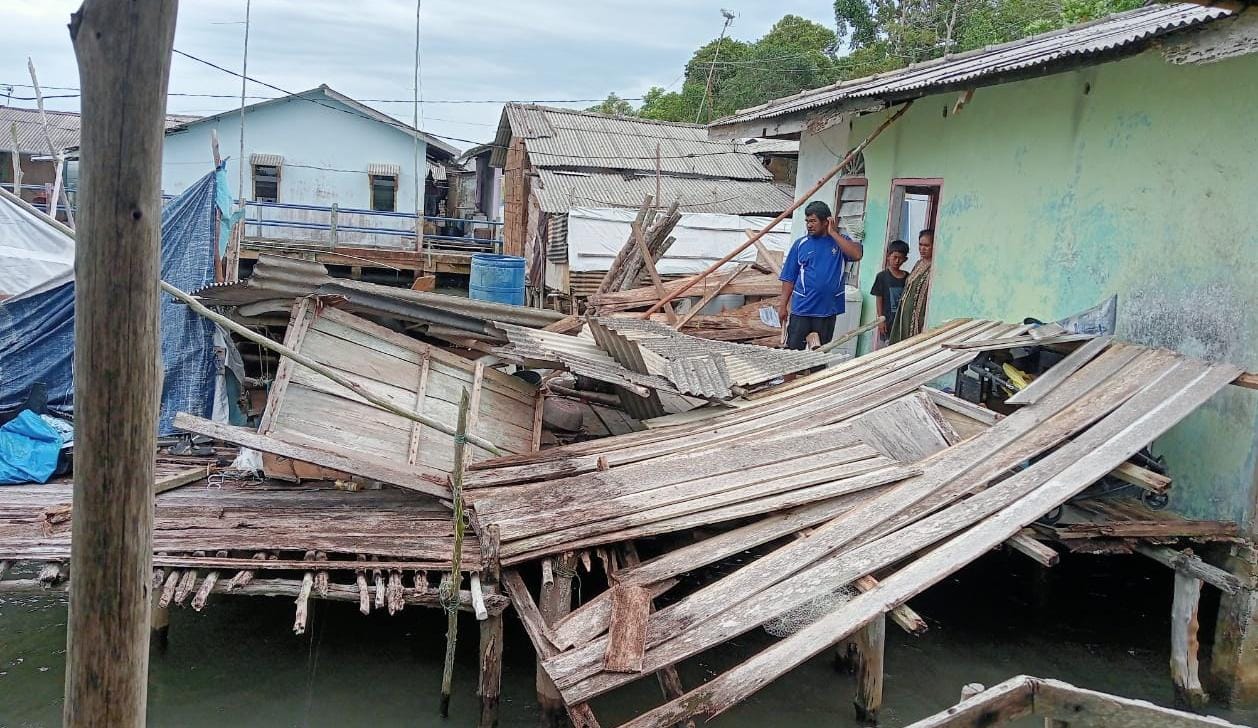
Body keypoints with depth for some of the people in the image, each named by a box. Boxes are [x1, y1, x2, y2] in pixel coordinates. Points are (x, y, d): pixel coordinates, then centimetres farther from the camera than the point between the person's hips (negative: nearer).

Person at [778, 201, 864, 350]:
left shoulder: (840, 241, 4)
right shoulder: (801, 244, 3)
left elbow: (857, 254, -17)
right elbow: (789, 278, 4)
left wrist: (833, 233, -13)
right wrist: (783, 306, -1)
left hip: (827, 310, 0)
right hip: (801, 309, 0)